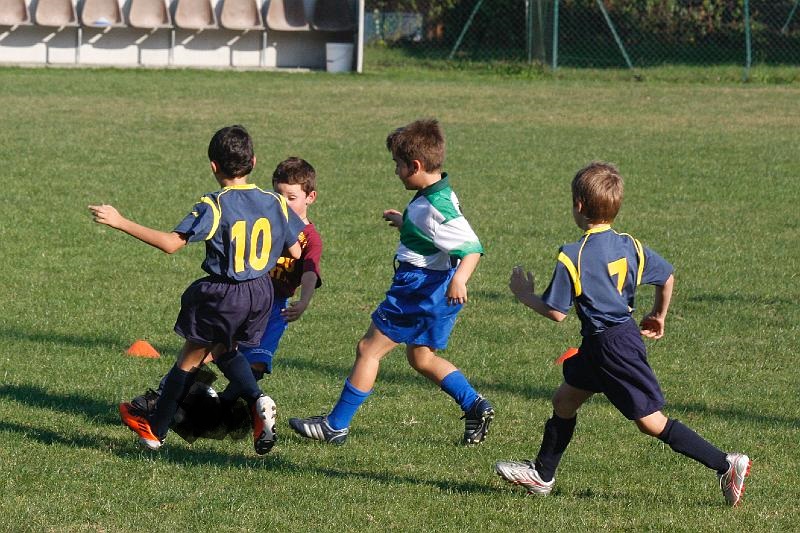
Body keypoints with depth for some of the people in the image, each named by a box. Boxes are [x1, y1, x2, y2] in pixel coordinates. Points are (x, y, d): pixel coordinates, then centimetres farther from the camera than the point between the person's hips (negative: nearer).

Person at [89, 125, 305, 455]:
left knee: (189, 359, 12)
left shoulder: (214, 206, -16)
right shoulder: (276, 203, -1)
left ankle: (155, 430, 25)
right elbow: (296, 252, 6)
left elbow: (171, 243, -22)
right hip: (262, 293, 5)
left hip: (222, 296, -5)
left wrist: (120, 223, -17)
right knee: (225, 350, 26)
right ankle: (258, 401, 1)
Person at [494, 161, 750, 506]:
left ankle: (727, 465, -6)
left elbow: (556, 313, -16)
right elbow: (667, 277, 12)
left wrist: (526, 296, 3)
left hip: (613, 347, -9)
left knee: (650, 421, -4)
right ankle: (541, 475, 33)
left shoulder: (572, 257, -19)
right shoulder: (630, 246, 3)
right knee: (564, 400, 20)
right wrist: (658, 317, 28)